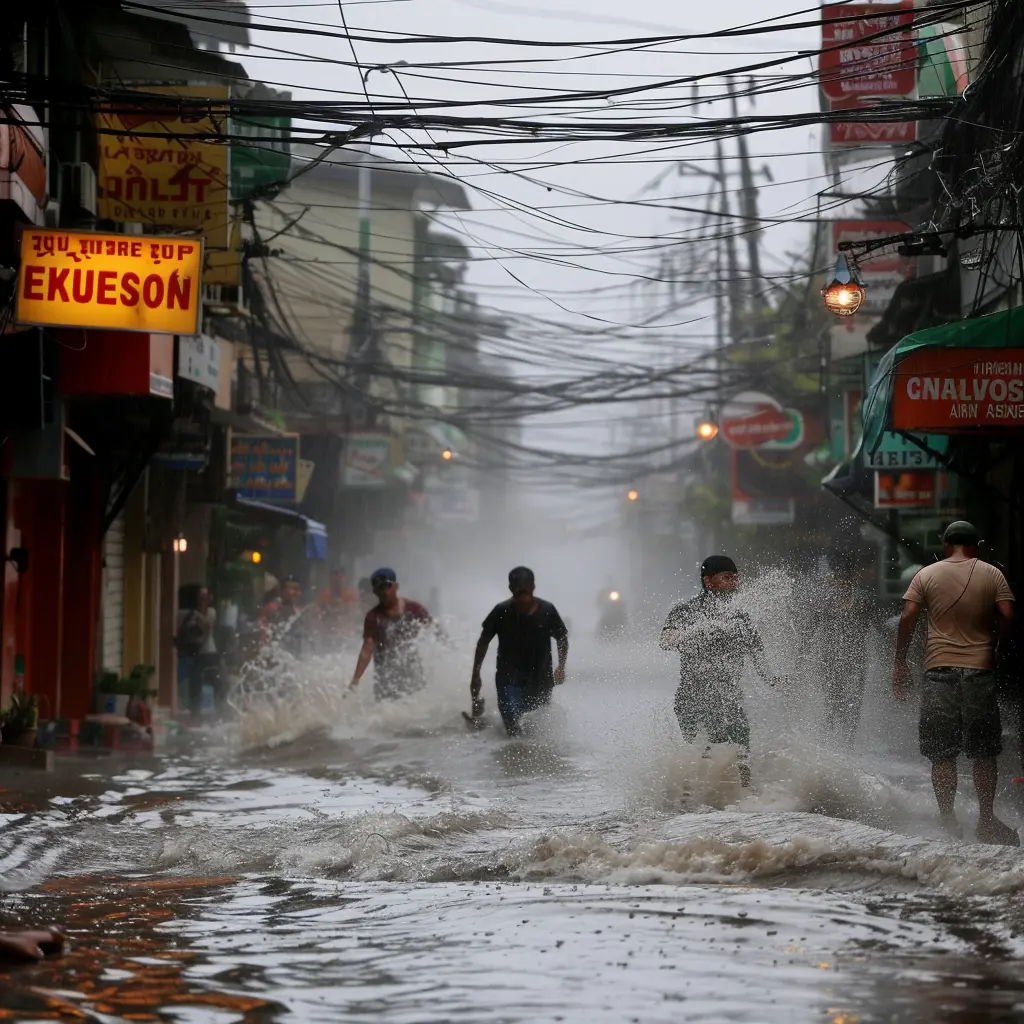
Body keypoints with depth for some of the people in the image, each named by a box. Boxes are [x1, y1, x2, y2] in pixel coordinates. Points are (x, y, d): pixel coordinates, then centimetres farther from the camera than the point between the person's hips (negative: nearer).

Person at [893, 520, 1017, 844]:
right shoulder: (992, 575, 5)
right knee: (984, 753, 10)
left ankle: (947, 819, -2)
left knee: (942, 753, 3)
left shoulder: (927, 575, 5)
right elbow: (1007, 617, -5)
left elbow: (907, 618, -3)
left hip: (939, 670, 0)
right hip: (980, 670, 0)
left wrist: (900, 663, 3)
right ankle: (986, 820, 12)